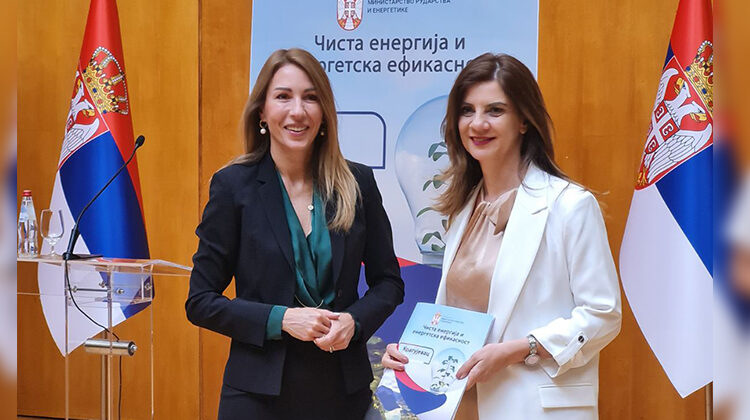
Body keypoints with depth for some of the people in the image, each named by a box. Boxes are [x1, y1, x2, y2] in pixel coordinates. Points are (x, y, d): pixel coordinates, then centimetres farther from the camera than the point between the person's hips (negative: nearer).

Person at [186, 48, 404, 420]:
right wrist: (281, 319, -16)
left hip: (344, 389, 2)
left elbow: (388, 281, 9)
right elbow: (200, 301, -4)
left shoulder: (358, 183, 1)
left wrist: (353, 321, -10)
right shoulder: (233, 185, -5)